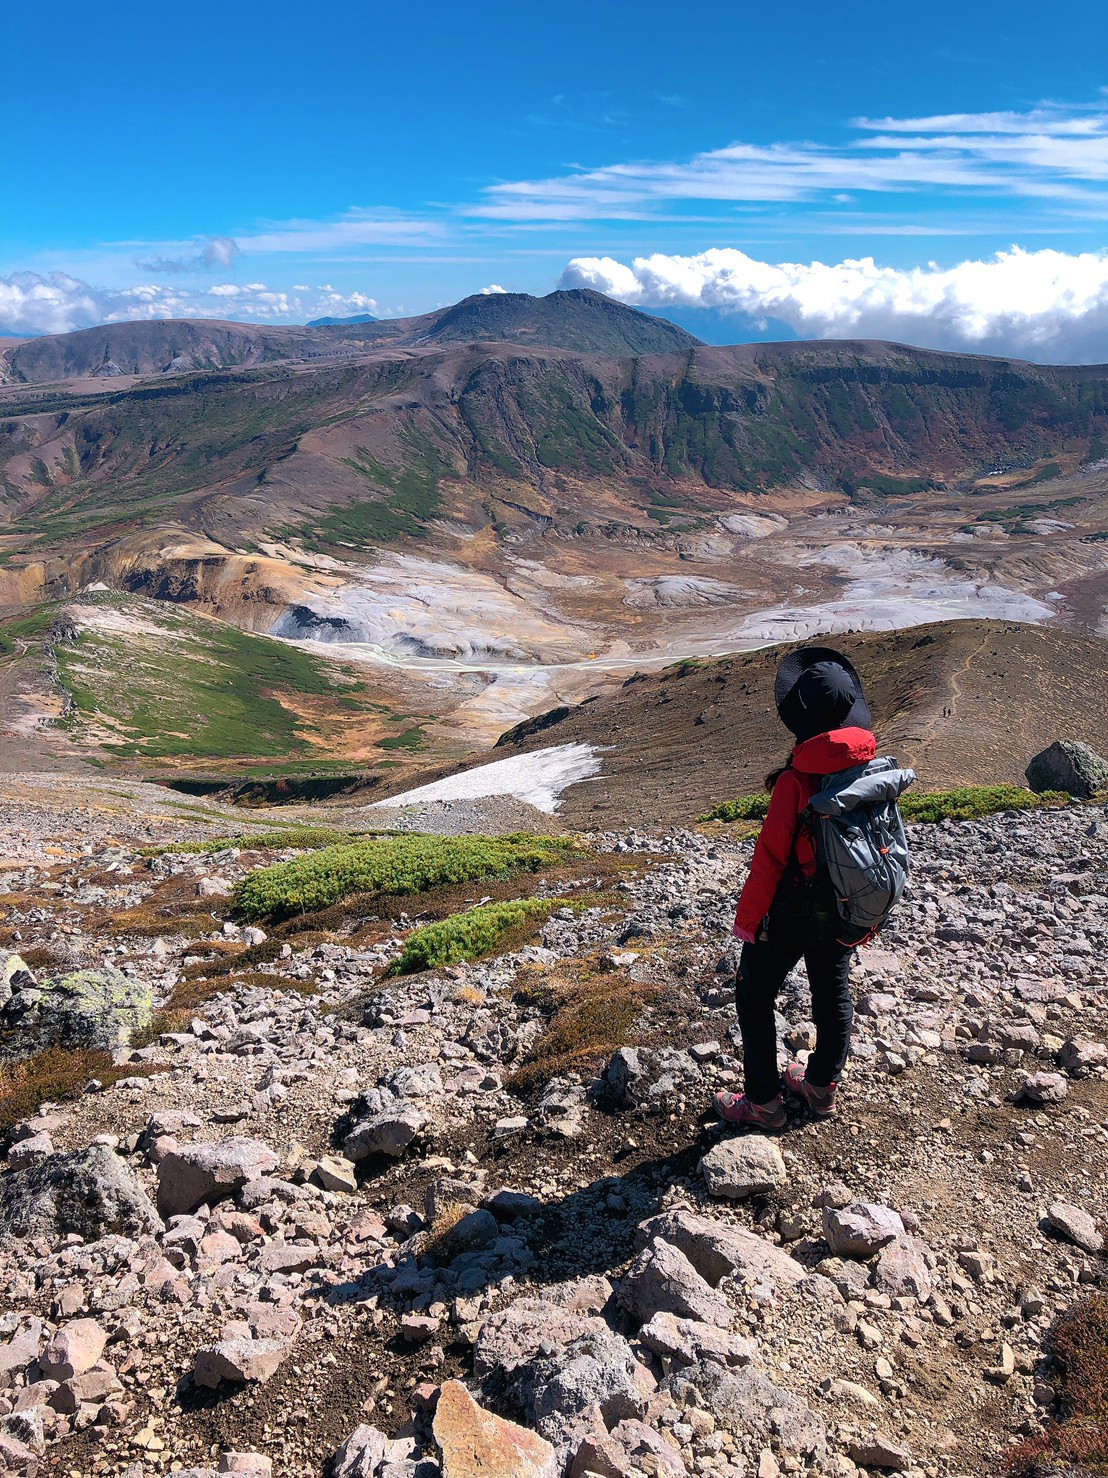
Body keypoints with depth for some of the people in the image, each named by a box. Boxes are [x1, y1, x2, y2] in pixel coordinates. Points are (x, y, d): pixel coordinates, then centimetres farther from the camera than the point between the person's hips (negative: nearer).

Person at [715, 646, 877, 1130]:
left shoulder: (797, 780, -29)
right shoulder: (871, 767, -8)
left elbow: (771, 857, -23)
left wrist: (746, 919, -11)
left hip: (792, 912, -7)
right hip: (845, 910, 7)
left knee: (754, 997, 12)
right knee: (833, 994, 23)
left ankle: (763, 1101, 21)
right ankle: (821, 1086, 41)